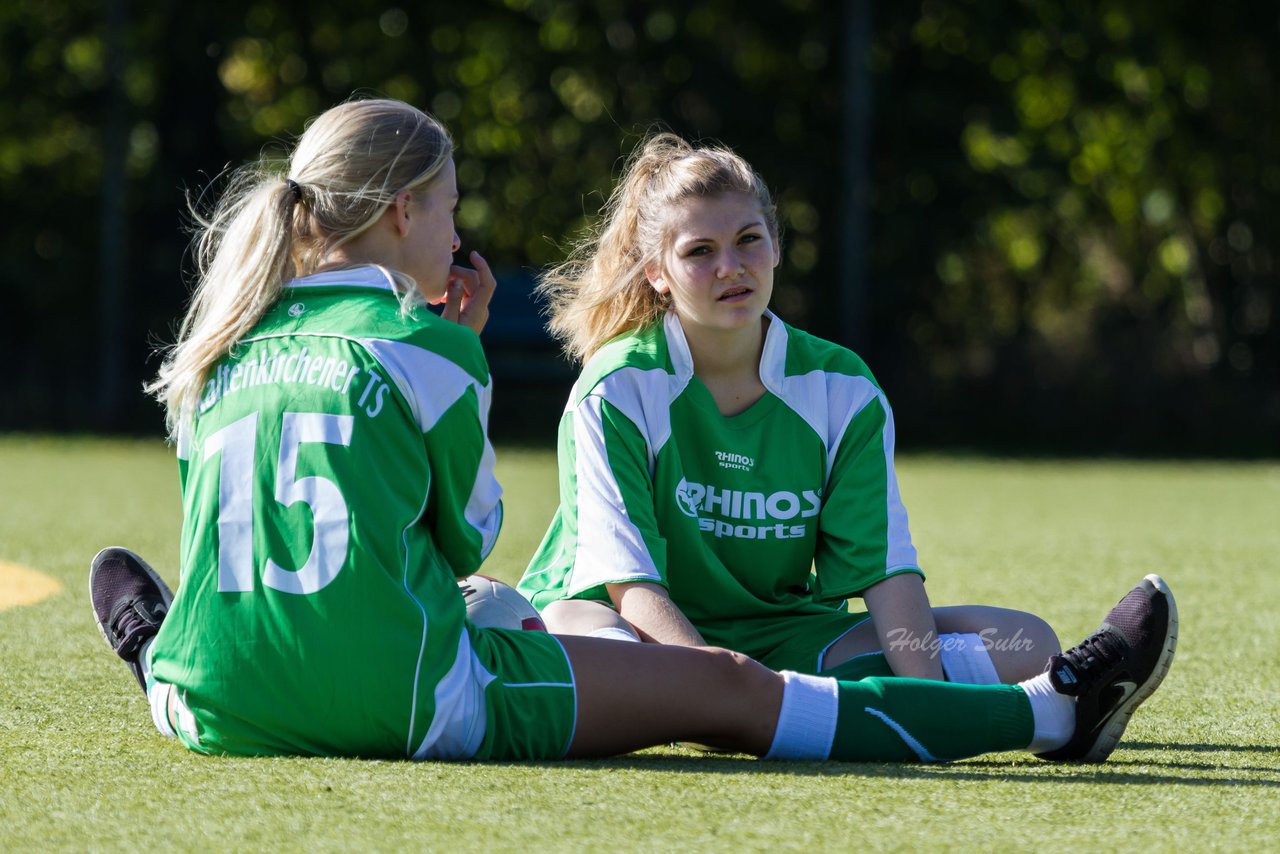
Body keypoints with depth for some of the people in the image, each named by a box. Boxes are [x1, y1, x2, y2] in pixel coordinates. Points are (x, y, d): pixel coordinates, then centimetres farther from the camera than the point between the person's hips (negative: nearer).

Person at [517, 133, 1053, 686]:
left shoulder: (842, 388, 2)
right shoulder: (616, 390, -10)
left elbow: (884, 564, -6)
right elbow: (631, 578, -19)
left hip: (785, 640, 5)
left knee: (1028, 645, -12)